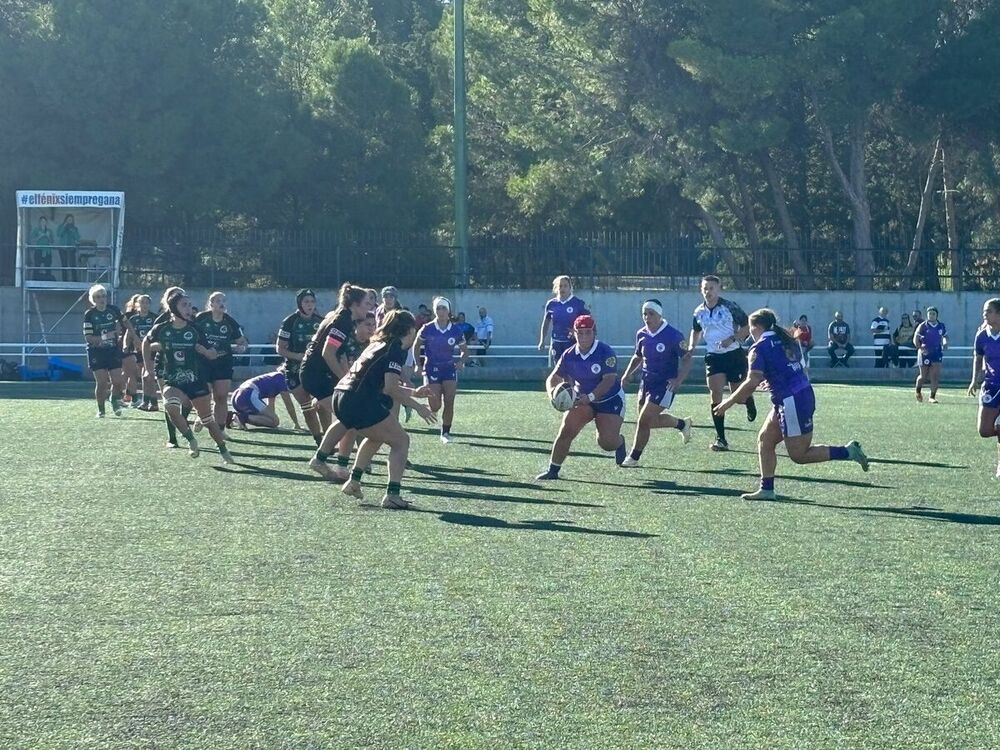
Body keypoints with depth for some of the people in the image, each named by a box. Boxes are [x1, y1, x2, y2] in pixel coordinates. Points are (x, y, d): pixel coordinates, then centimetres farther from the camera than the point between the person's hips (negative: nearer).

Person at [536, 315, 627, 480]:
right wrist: (552, 392, -29)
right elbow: (553, 378, -4)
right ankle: (552, 470, -1)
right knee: (566, 432, -13)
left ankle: (619, 442, 23)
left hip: (610, 400, -4)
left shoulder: (605, 352, -22)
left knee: (607, 442, -15)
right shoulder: (569, 355, -8)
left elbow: (609, 380, -29)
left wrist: (590, 397, -41)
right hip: (582, 399, 4)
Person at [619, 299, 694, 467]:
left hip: (665, 385, -7)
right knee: (650, 420, 16)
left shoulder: (673, 335, -16)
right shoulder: (641, 334, 3)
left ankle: (634, 457, 7)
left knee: (644, 421, -10)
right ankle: (682, 424, 41)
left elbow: (686, 358, -11)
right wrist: (627, 374, 5)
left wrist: (679, 380, -24)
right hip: (646, 382, 7)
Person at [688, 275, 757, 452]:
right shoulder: (699, 312, 4)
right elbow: (696, 331, 22)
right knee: (715, 394, -10)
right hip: (713, 356, 3)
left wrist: (733, 339, -21)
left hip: (734, 354, -3)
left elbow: (746, 326, -7)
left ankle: (750, 404, 45)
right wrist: (691, 347, 5)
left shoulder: (730, 307, -11)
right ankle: (721, 439, -7)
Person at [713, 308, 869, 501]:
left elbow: (752, 382, -18)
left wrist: (729, 402, -9)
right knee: (765, 440, 14)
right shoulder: (785, 340, 13)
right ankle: (766, 489, 13)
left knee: (799, 455, -1)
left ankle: (847, 451, -4)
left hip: (792, 401, -9)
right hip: (804, 393, 9)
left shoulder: (759, 348, -10)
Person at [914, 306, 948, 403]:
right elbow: (915, 339, -10)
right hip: (925, 353, -3)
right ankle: (918, 391, 35)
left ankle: (932, 397, -2)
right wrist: (921, 348, -26)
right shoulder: (923, 326, -7)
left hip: (937, 352, 3)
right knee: (924, 376, 6)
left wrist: (945, 343, 0)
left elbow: (945, 336, 21)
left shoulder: (941, 326, 5)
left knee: (936, 376, -9)